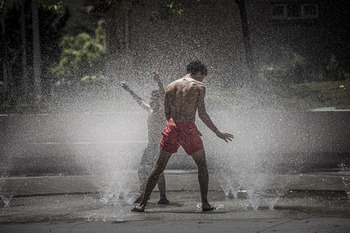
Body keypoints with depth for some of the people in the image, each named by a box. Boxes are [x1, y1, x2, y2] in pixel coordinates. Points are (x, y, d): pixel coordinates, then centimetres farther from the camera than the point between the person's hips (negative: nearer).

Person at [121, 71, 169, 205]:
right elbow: (139, 101, 28)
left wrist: (158, 82, -39)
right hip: (150, 145, 8)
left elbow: (163, 97, -25)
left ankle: (163, 197, -14)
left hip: (160, 145, -8)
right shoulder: (150, 110, 14)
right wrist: (128, 90, 35)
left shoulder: (162, 110, -8)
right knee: (142, 170, 7)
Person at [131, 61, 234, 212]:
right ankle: (205, 203, 7)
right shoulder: (199, 87, -1)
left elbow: (167, 113, 12)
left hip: (172, 127, 3)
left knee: (159, 166, 11)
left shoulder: (171, 86, 12)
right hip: (189, 129, -3)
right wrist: (218, 133, 1)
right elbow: (202, 115, -6)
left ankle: (142, 204, 9)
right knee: (202, 165, 15)